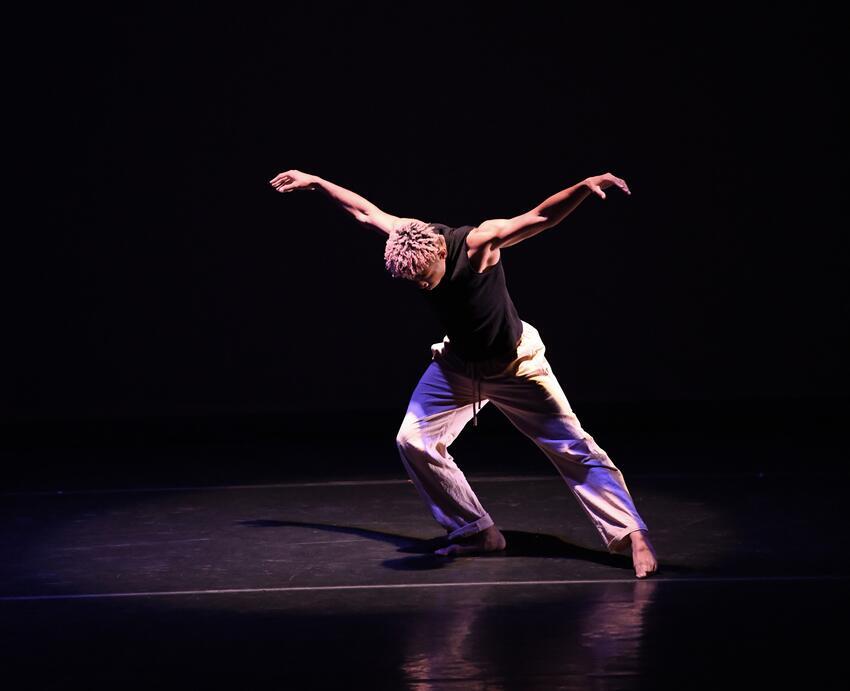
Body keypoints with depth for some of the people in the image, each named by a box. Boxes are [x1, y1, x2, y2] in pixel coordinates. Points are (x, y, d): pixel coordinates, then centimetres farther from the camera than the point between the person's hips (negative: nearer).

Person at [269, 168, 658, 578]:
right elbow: (365, 211, -1)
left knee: (572, 447, -8)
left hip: (515, 364, -5)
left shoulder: (476, 243, -31)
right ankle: (476, 532, 4)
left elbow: (541, 217, -43)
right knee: (413, 441, -6)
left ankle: (631, 534, -7)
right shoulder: (411, 240, -18)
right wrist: (315, 182, 7)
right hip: (457, 365, 5)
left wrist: (585, 187, -60)